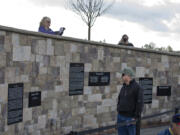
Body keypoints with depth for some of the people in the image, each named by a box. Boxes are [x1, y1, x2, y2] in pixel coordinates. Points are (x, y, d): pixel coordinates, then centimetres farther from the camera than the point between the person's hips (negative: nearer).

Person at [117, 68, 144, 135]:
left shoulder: (137, 87, -10)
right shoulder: (123, 87, 12)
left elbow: (140, 103, -15)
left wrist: (136, 117, -17)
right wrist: (118, 111, 12)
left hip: (131, 118, -7)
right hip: (121, 116, 7)